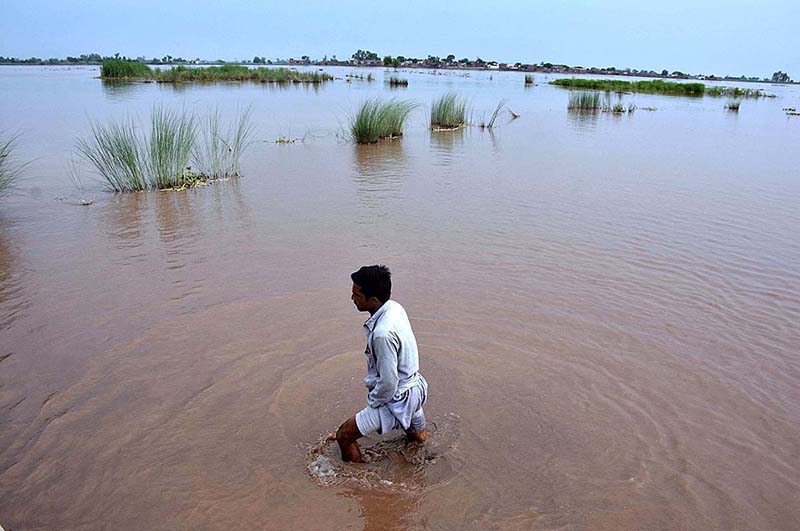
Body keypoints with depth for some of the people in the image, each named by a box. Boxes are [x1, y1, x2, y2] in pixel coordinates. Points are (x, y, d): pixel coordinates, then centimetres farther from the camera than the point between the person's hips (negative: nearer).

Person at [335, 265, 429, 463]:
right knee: (417, 437, 37)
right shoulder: (395, 307, -6)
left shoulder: (383, 333, -35)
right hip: (416, 385, 8)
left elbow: (388, 383, -28)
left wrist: (373, 402, -8)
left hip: (398, 398, -8)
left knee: (344, 435, 2)